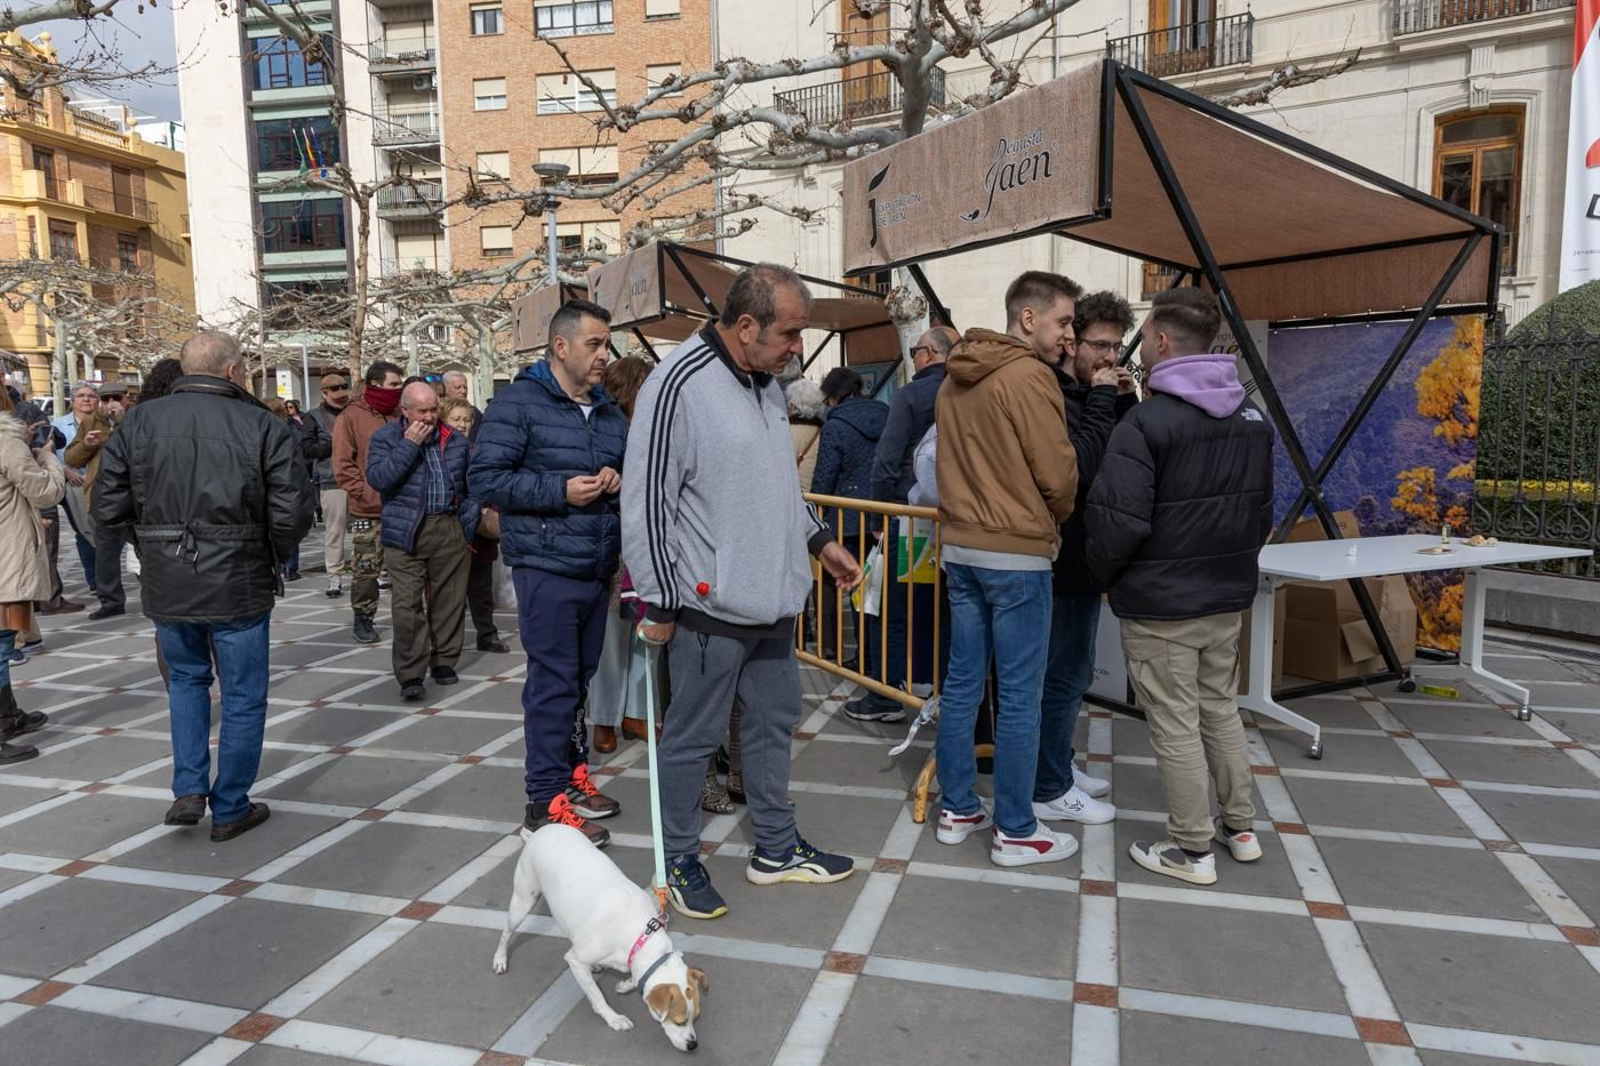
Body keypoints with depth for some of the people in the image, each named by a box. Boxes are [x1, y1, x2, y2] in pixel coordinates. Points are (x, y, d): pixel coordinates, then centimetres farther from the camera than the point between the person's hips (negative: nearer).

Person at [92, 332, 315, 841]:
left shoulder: (139, 422, 1)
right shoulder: (261, 425, -11)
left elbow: (108, 504, 1)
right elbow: (292, 512, -15)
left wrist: (155, 546, 14)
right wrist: (271, 556, 3)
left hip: (165, 584, 4)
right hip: (239, 584, -3)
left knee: (186, 678, 26)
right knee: (243, 695, 11)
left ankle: (188, 789, 20)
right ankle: (230, 809, 21)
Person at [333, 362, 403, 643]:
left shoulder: (397, 417, 11)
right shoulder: (351, 417, -3)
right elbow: (343, 466, -7)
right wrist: (366, 494, -15)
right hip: (368, 511, -4)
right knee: (366, 569, 2)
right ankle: (362, 619, 17)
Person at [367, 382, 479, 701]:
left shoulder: (455, 440, 12)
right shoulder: (385, 438, 2)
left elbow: (471, 484, 19)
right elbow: (377, 479, -14)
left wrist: (469, 524, 10)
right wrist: (409, 445, -15)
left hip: (451, 531, 3)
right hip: (406, 533, -3)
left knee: (449, 600, 8)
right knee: (407, 604, -6)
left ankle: (444, 661, 22)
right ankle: (410, 675, -1)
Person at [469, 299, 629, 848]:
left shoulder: (609, 409, 14)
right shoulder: (519, 402, -7)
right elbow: (485, 477, -12)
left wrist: (618, 478, 1)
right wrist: (560, 491, -19)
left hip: (598, 568, 7)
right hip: (547, 567, -7)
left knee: (582, 677, 15)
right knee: (553, 682, -4)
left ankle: (573, 774, 30)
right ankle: (546, 800, 7)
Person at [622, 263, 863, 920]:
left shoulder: (765, 382, 11)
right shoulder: (678, 385, -17)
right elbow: (645, 504, -16)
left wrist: (819, 539, 17)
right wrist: (659, 603, -13)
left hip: (772, 600, 9)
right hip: (710, 606, -9)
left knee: (774, 722, 18)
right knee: (694, 737, 6)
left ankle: (776, 849, 35)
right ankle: (678, 862, 25)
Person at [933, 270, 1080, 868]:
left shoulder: (956, 378, 12)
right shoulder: (1030, 376, -13)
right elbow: (1058, 474, -13)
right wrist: (1053, 522, 6)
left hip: (960, 547, 8)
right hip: (1016, 555, -8)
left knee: (962, 683, 13)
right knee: (1019, 697, 1)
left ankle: (957, 809, 23)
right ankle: (1015, 833, 10)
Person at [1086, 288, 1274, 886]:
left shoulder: (1147, 422, -19)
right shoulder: (1251, 417, 7)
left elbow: (1118, 522, -22)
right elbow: (1262, 511, 14)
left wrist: (1103, 575, -4)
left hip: (1159, 605, -8)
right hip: (1228, 598, 8)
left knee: (1175, 725, 3)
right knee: (1220, 710, 21)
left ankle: (1193, 851, 15)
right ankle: (1240, 829, 33)